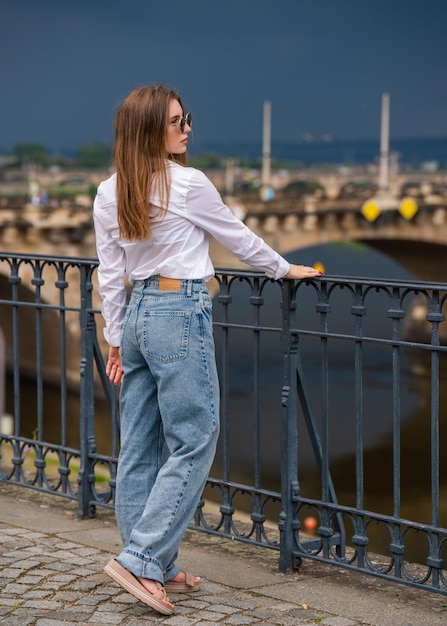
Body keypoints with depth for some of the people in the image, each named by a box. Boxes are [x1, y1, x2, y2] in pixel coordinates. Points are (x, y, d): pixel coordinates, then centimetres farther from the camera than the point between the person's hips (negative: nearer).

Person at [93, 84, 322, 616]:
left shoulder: (107, 194, 6)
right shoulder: (187, 183, -11)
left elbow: (110, 274, 9)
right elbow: (237, 237, 1)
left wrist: (116, 339, 16)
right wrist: (285, 269, 16)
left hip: (136, 313, 8)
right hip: (180, 312, -7)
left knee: (140, 448, 9)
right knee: (193, 443, -2)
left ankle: (157, 570, 16)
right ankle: (140, 560, -9)